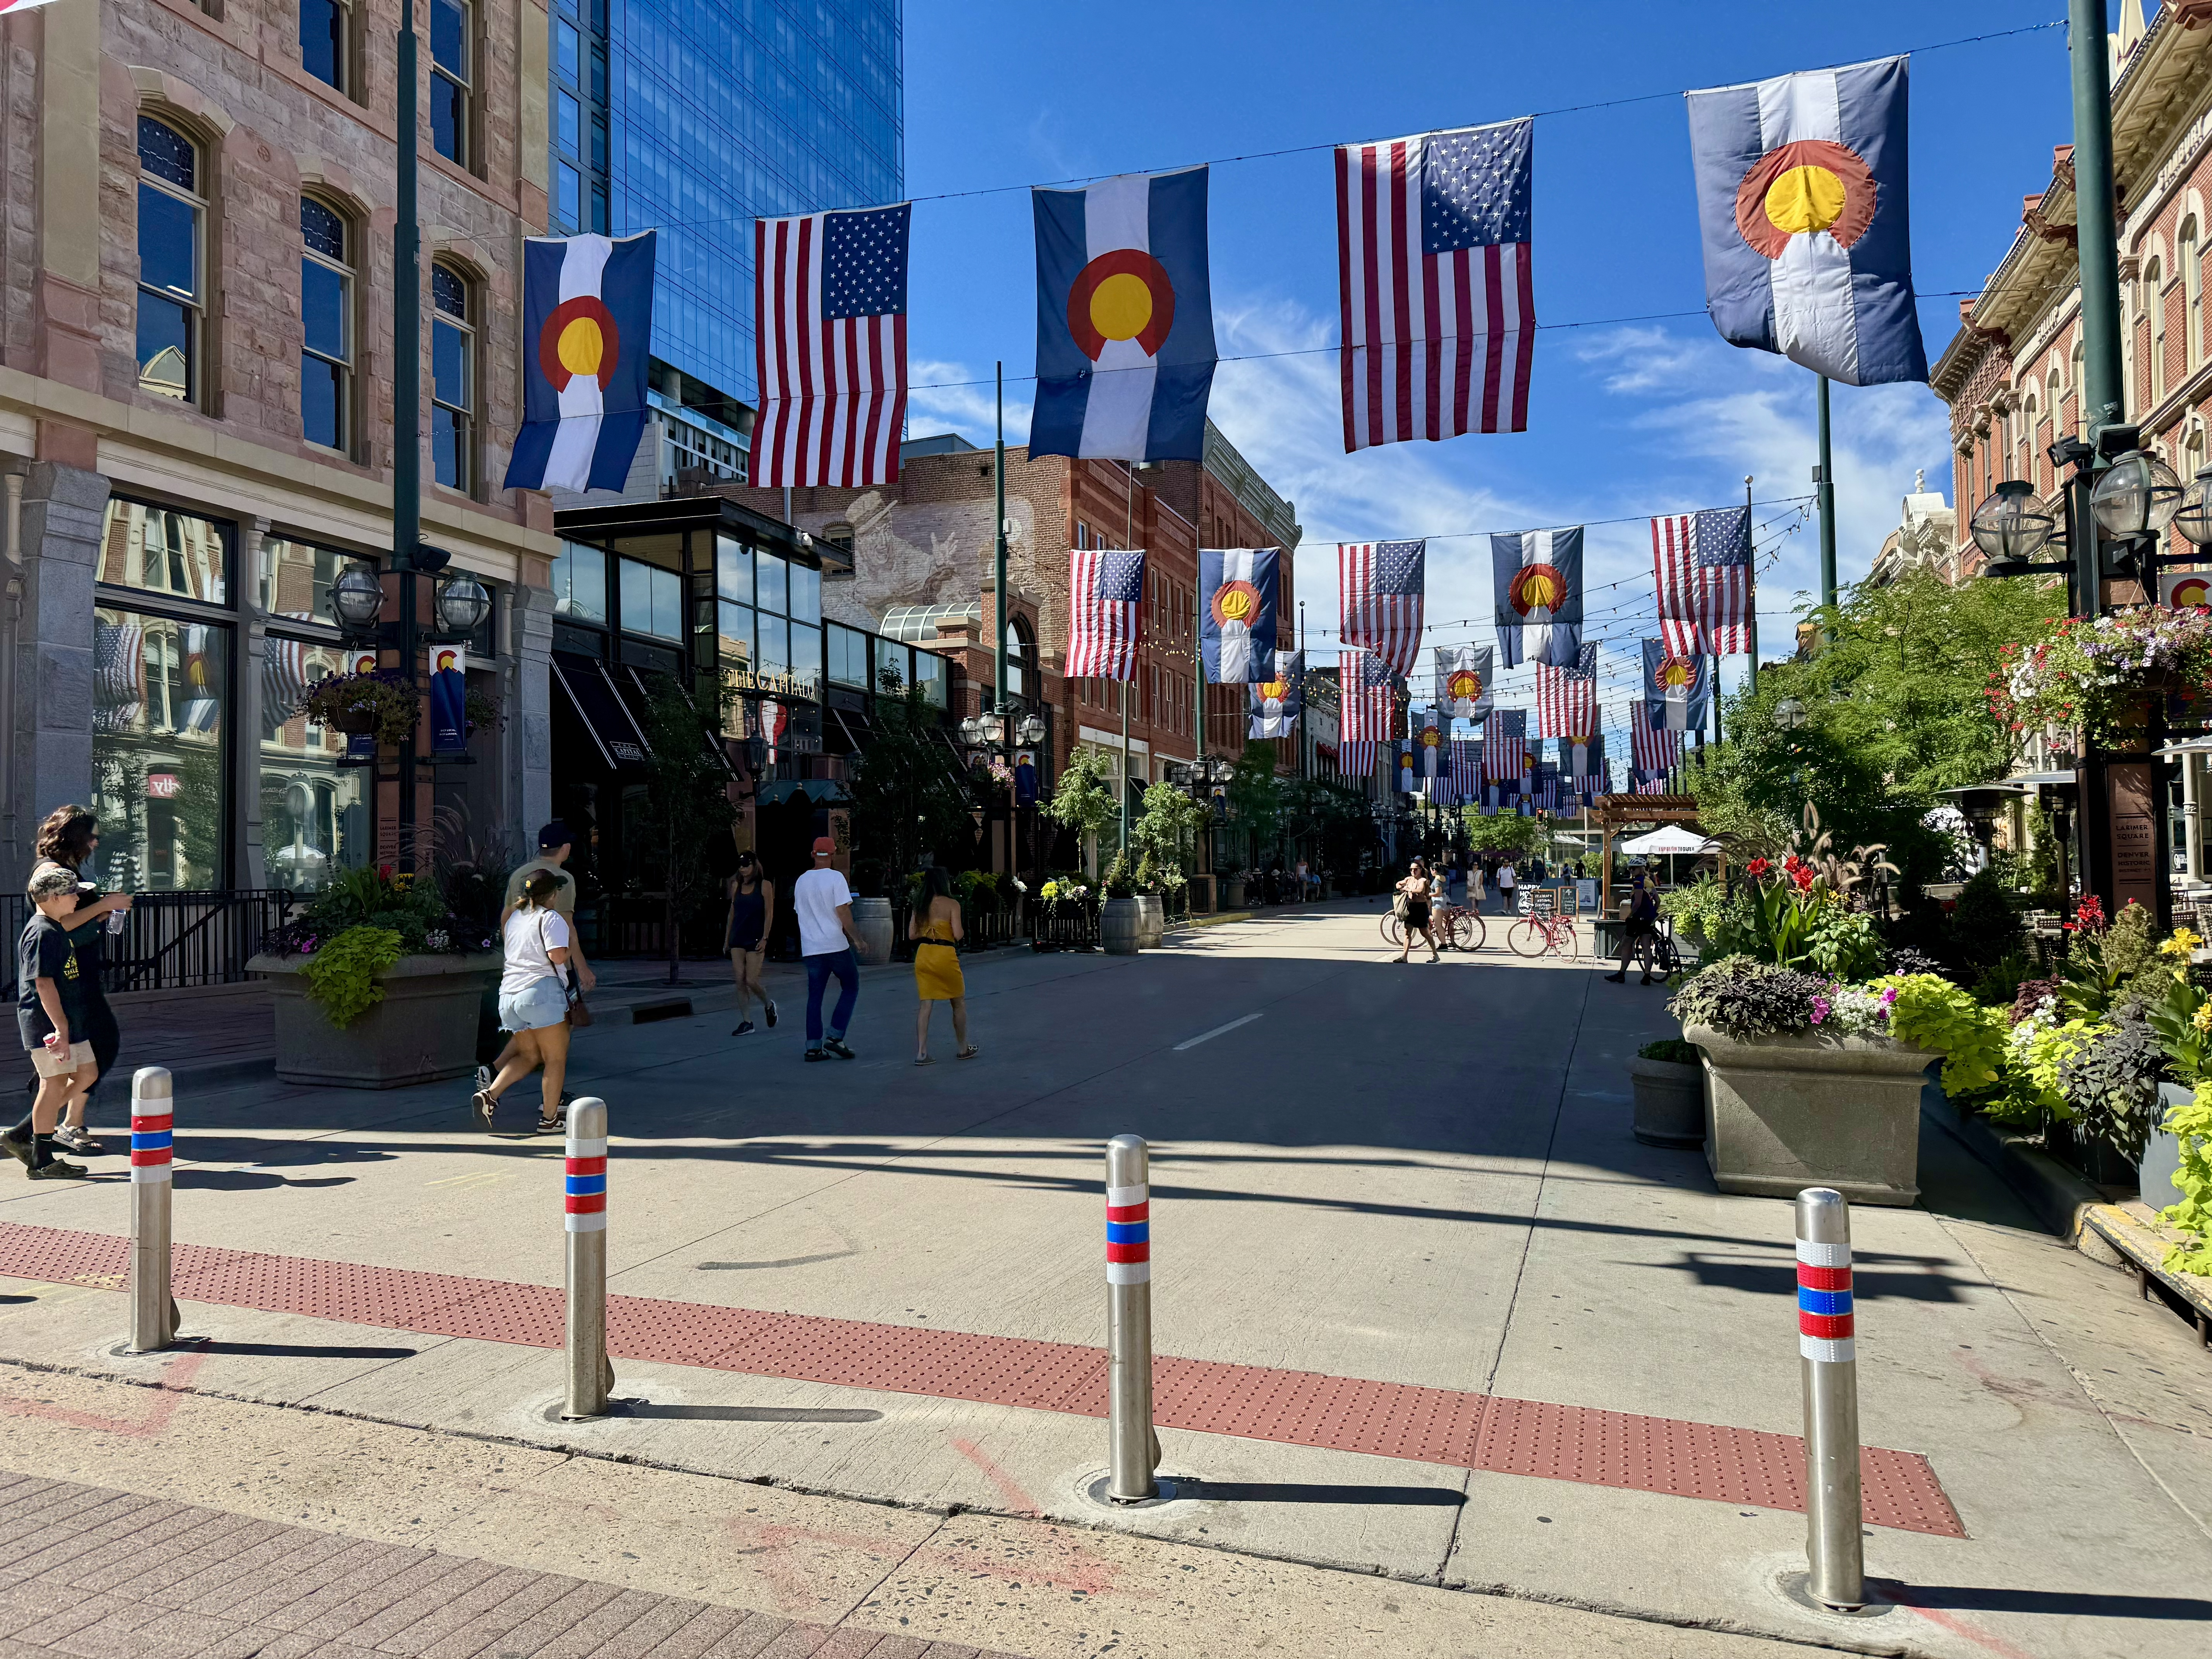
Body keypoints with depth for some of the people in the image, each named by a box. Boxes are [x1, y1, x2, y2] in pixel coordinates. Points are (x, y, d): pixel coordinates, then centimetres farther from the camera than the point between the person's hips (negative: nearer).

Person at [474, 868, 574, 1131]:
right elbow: (558, 956, -17)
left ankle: (490, 1093, -1)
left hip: (509, 992, 8)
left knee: (528, 1056, 19)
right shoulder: (551, 918, -6)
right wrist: (571, 948, 3)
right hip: (541, 991, -8)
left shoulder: (514, 917, 16)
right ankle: (549, 1118, 8)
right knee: (555, 1059, 5)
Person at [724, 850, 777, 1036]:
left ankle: (768, 1004, 21)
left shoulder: (765, 885, -4)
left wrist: (765, 939, -12)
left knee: (752, 981, -9)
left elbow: (769, 914, -5)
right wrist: (727, 938, 15)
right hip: (737, 938, 5)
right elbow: (732, 912, 16)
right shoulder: (736, 885, 9)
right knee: (740, 981, -1)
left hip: (755, 939, -5)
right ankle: (746, 1022, 5)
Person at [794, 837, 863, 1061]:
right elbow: (842, 911, -14)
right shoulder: (835, 877, -8)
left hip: (810, 948, 5)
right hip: (836, 945, -5)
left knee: (815, 996, 9)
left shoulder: (801, 881, 10)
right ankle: (835, 1037, -1)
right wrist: (856, 938, -5)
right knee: (851, 988, 9)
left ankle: (813, 1047, 5)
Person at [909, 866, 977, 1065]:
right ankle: (963, 1049, 24)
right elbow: (958, 935, -15)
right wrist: (962, 933, 7)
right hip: (945, 955, -5)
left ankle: (921, 1053, -1)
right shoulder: (952, 904, -8)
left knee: (926, 1005, 6)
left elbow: (912, 934, 7)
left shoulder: (920, 906, 8)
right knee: (959, 1003, 13)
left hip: (923, 955, 5)